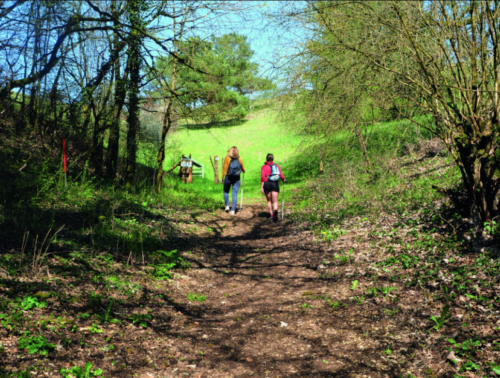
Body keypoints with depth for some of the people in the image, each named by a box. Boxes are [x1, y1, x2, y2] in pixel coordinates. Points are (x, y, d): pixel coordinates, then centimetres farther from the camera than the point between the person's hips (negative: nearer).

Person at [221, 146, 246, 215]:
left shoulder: (227, 158, -4)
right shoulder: (239, 159, 2)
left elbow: (224, 168, -7)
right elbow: (243, 169, 12)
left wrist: (222, 178, -1)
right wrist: (244, 171, 35)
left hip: (228, 177, -1)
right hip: (237, 178, 1)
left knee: (226, 192, 19)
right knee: (235, 194, 3)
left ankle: (227, 206, 12)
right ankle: (233, 210, 2)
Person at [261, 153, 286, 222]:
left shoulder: (264, 167, 4)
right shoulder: (276, 166, 12)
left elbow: (262, 177, -8)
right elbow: (281, 176, 2)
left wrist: (262, 186, -11)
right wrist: (284, 180, 22)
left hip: (267, 183, -1)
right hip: (275, 184, 1)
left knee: (269, 201, 15)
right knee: (275, 201, -1)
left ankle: (271, 215, 15)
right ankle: (275, 211, -29)